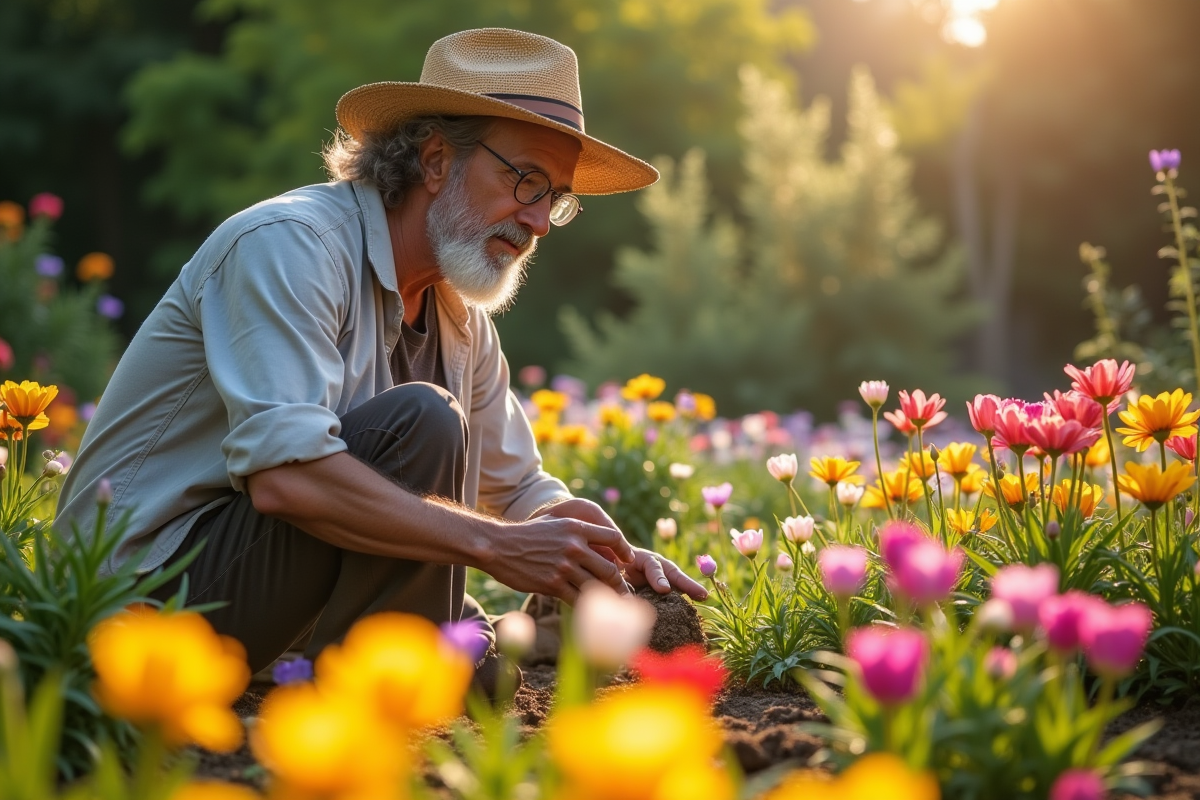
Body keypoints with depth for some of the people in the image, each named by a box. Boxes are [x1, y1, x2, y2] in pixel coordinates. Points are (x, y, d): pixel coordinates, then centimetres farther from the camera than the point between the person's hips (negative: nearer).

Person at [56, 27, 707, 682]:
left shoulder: (461, 317, 9)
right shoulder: (289, 244, -20)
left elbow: (518, 488, 17)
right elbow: (283, 473, -34)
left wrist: (611, 558, -5)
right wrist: (494, 543, -35)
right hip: (150, 576, -9)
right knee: (419, 422, -25)